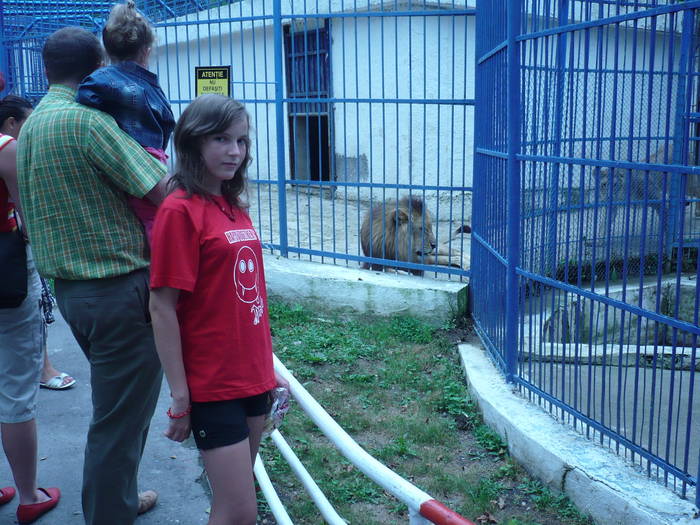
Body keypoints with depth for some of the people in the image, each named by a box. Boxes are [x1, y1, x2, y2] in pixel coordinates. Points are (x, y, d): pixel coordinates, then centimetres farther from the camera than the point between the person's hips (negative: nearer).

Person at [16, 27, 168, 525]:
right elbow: (163, 192, -21)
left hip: (69, 285, 10)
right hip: (118, 288, -10)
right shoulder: (86, 119, -16)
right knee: (122, 414, 3)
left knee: (116, 403, 24)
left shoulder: (31, 124, 12)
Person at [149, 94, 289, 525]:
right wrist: (180, 396, -14)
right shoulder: (180, 210, -14)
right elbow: (163, 308, -15)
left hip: (252, 377, 7)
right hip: (212, 385, -7)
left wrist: (268, 368, 15)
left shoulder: (234, 207, 9)